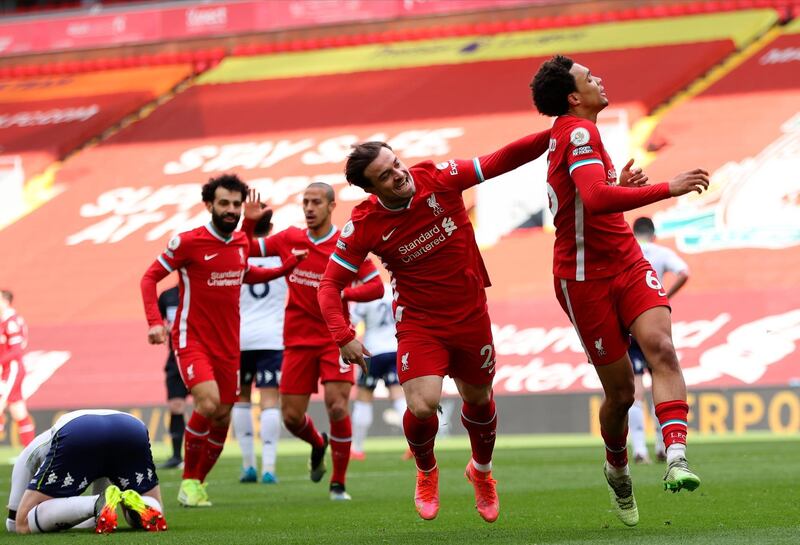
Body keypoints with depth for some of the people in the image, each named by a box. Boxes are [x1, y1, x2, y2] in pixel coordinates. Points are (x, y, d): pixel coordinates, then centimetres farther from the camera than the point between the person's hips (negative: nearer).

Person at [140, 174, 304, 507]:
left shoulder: (242, 242, 7)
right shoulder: (188, 242, -11)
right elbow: (150, 277, -5)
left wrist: (287, 267, 19)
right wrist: (155, 321, -17)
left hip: (228, 343, 6)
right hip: (192, 339, -6)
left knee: (222, 417, 6)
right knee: (208, 402, -25)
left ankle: (198, 482, 25)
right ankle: (189, 480, -8)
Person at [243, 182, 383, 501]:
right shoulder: (288, 240, 4)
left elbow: (376, 287, -6)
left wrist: (342, 294, -21)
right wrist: (249, 223, -3)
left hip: (335, 339, -3)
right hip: (298, 340, 3)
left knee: (337, 408, -16)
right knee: (291, 416, 2)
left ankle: (339, 483, 0)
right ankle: (318, 445, 38)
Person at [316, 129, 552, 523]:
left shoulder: (438, 178, -15)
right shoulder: (363, 227, -17)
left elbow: (499, 162, -11)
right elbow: (330, 284, -10)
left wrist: (552, 136, -22)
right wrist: (343, 336, -25)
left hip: (470, 315, 2)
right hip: (419, 323, -2)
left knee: (478, 400, 16)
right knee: (422, 407, -18)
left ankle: (481, 471, 48)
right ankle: (426, 472, 17)